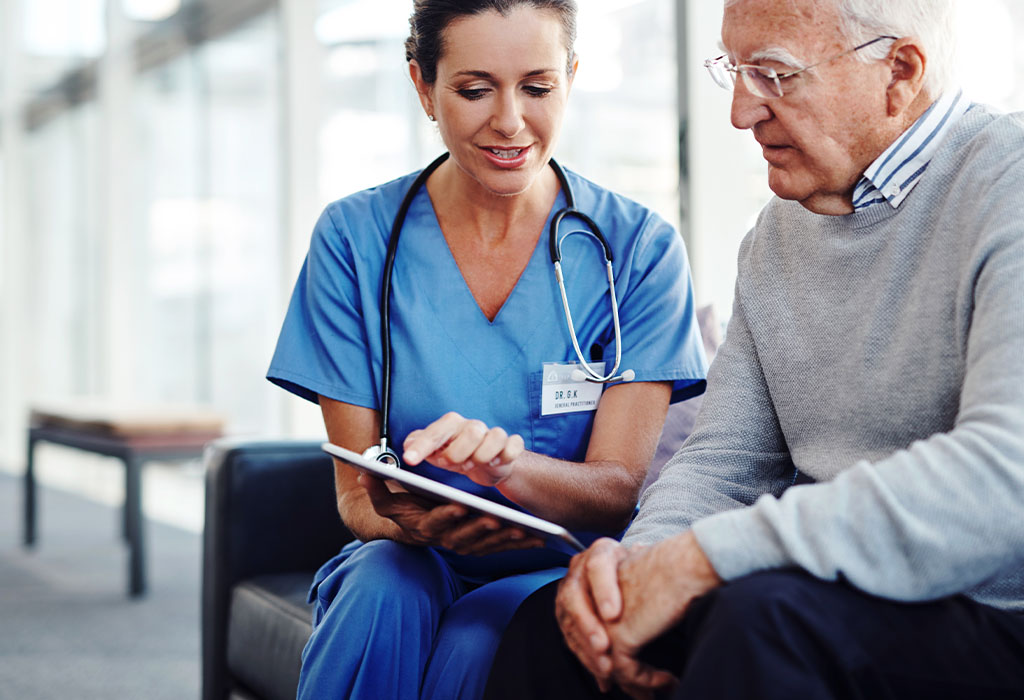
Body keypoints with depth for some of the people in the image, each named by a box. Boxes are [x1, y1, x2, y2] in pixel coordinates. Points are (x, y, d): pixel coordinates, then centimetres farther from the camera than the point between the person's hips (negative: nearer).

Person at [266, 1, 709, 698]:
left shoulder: (640, 246, -5)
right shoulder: (355, 240, -3)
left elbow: (617, 490, -10)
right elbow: (356, 494, -4)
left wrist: (504, 461, -33)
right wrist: (409, 522, -29)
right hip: (409, 565, 2)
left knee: (479, 641, -33)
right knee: (382, 593, -32)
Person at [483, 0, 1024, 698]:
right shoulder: (778, 232, 13)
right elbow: (725, 457, 12)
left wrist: (698, 557, -27)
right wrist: (643, 554, -12)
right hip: (837, 594, 7)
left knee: (766, 615, -32)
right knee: (553, 622, -5)